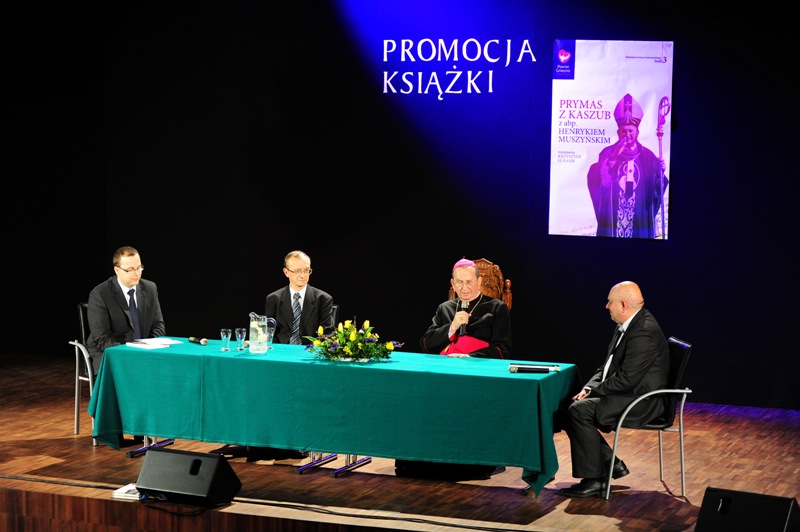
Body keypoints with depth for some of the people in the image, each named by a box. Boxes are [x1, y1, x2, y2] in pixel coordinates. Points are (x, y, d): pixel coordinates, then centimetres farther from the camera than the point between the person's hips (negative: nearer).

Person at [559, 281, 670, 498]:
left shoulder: (643, 333, -22)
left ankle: (594, 480, -14)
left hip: (641, 400, -11)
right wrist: (589, 388, 3)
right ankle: (612, 464, 9)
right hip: (628, 394, 11)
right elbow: (608, 365, 18)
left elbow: (626, 379, -25)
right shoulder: (626, 326, 12)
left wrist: (594, 391, -14)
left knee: (580, 410, -23)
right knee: (569, 408, 3)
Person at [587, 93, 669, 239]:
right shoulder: (608, 153, 3)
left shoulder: (647, 156, 6)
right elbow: (599, 180, -9)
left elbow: (657, 186, 3)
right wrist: (615, 157, -15)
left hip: (640, 216, 1)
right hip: (612, 215, -1)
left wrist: (660, 171, -17)